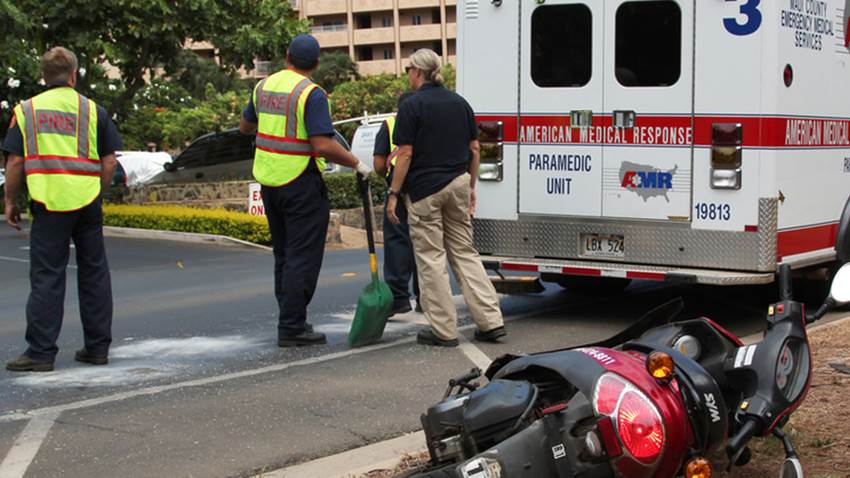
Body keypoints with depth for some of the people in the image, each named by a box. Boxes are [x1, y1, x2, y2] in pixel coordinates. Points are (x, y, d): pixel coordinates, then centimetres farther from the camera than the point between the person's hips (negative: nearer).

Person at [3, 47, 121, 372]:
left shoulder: (26, 110, 3)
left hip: (49, 204, -1)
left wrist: (10, 202, 11)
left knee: (46, 278, 2)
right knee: (94, 274, 11)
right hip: (88, 203, 1)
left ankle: (40, 352, 1)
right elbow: (109, 163, 3)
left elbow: (15, 163, 1)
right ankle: (97, 347, 17)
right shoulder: (93, 110, 5)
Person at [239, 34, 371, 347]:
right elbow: (324, 146, -23)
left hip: (268, 179, 8)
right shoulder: (311, 94, -16)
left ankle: (291, 320, 23)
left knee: (284, 255, 17)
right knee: (303, 258, -2)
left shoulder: (264, 86, 7)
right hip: (301, 183, -8)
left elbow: (245, 126, 21)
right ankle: (292, 328, -1)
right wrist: (357, 164, -11)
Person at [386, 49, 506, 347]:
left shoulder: (412, 106, -9)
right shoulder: (459, 102, 9)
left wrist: (394, 193, -8)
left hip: (425, 188, -6)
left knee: (431, 258, 2)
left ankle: (444, 330, 5)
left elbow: (405, 154, -12)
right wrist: (471, 187, 18)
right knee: (465, 252, 12)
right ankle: (491, 322, 6)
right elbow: (474, 149, 10)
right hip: (458, 184, 6)